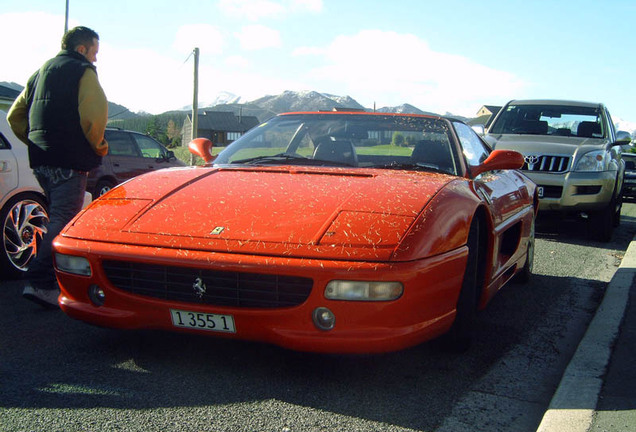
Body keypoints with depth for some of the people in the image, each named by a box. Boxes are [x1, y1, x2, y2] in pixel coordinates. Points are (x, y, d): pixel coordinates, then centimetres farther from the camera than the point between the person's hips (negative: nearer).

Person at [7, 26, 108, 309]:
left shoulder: (40, 73, 24)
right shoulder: (82, 72, -1)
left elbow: (15, 116, 23)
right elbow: (94, 113, -17)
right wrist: (98, 145, -3)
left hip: (40, 160, 8)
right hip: (69, 161, -8)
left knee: (57, 217, 18)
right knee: (63, 221, -10)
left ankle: (59, 275, 23)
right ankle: (40, 282, -18)